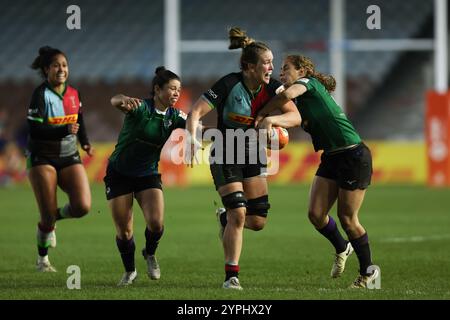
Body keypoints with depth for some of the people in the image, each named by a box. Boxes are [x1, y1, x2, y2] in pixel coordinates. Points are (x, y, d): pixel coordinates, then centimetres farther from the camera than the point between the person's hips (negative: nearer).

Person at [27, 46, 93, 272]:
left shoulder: (73, 94, 5)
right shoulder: (40, 95, -12)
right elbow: (34, 130, -21)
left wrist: (85, 143, 7)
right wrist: (65, 131, -32)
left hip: (69, 158, 5)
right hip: (42, 158, -5)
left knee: (82, 206, -15)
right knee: (48, 215, -7)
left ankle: (53, 218, 18)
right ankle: (42, 260, 18)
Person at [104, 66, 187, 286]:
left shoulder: (173, 116, -3)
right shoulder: (140, 108, -18)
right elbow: (115, 101, -37)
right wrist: (123, 100, -63)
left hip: (148, 175, 3)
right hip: (119, 175, -3)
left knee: (156, 222, -18)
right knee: (123, 231, -1)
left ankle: (150, 254, 14)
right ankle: (129, 271, 24)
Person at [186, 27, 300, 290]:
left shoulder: (272, 88, -7)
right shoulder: (229, 85, -21)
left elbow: (295, 116, -15)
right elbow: (196, 112, -23)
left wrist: (272, 119, -33)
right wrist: (193, 138, -39)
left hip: (253, 157, 5)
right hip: (225, 157, -5)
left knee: (258, 221, 0)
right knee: (238, 213, -17)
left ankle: (225, 219, 35)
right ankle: (231, 276, -7)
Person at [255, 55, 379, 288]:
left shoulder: (309, 82, -9)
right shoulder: (300, 102, 16)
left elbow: (288, 94, -28)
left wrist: (261, 116, -19)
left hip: (353, 155, -8)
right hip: (331, 158, 8)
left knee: (347, 218, -4)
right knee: (316, 214, -4)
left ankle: (368, 271, 12)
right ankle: (341, 249, 22)